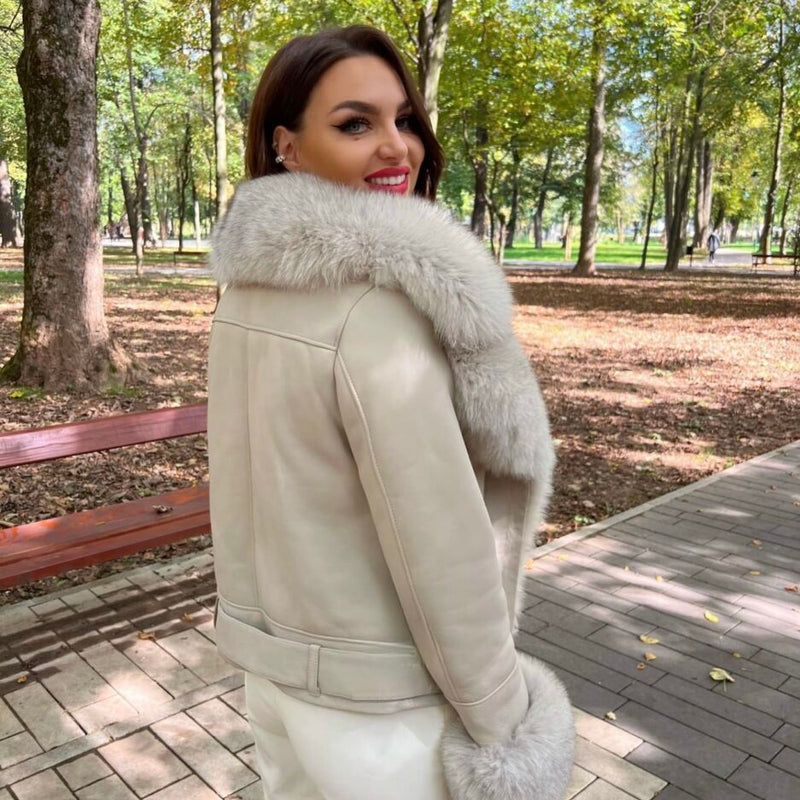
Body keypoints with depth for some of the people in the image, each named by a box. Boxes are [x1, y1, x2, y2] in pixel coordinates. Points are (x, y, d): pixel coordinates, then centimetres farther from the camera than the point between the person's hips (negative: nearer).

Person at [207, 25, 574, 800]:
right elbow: (440, 547, -24)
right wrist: (499, 716, -10)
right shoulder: (384, 301, -28)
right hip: (379, 690, -7)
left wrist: (277, 614, 18)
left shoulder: (251, 283, -3)